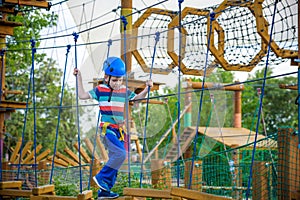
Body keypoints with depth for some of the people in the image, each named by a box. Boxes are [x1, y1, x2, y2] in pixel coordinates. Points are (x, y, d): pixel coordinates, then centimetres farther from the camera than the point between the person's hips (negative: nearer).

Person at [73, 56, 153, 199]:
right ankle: (101, 178, -10)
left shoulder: (124, 91, 11)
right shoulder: (100, 90, -1)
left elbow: (137, 97, 26)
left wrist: (147, 88, 11)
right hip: (107, 129, -7)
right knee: (120, 154, -24)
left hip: (119, 130, 7)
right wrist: (79, 78, -1)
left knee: (114, 159, 7)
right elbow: (82, 95, -2)